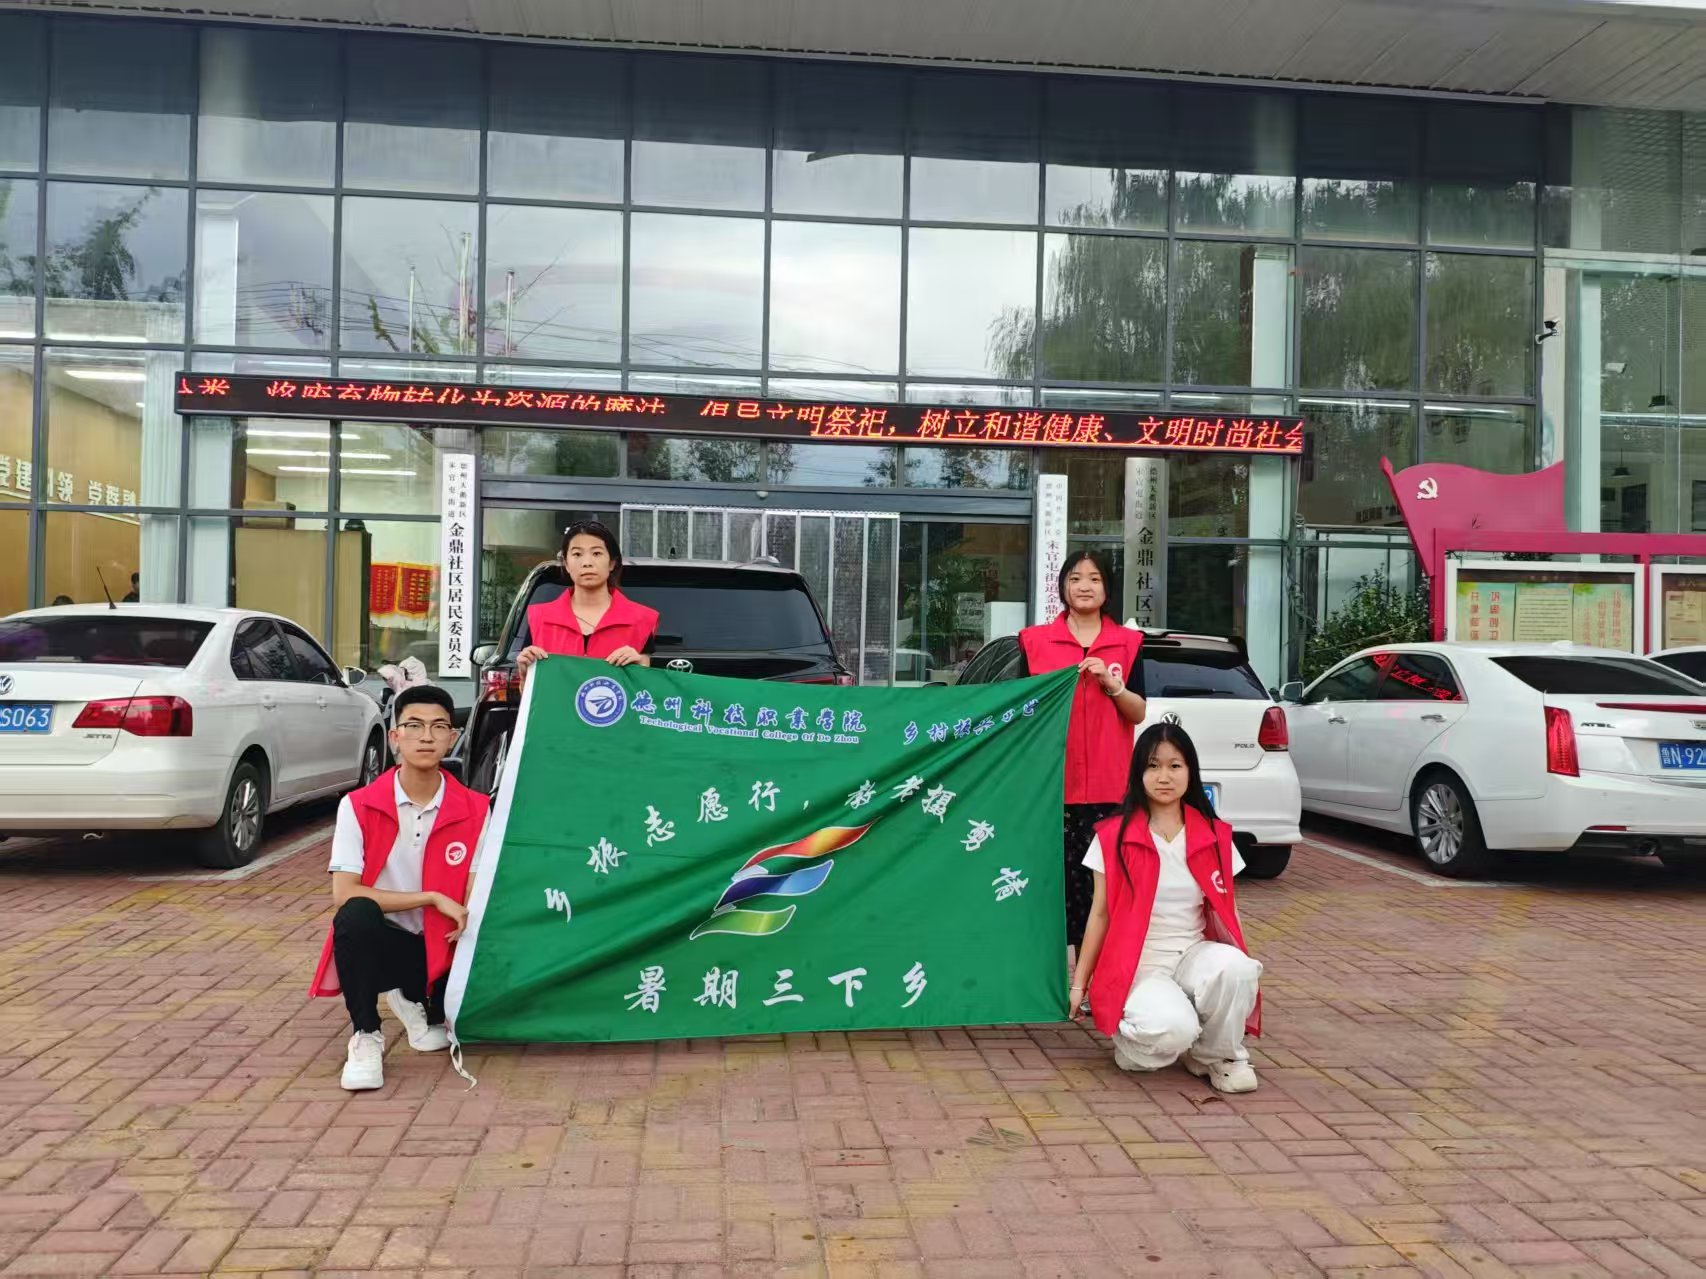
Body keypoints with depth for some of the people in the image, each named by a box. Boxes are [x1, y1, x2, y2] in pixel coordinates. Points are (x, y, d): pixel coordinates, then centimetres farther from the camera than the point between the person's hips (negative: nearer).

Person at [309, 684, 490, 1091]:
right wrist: (432, 898, -22)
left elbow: (474, 901, -7)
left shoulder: (474, 810, -6)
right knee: (356, 914, -34)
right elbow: (343, 895, -18)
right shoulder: (358, 807, -10)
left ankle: (420, 1005, 15)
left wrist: (466, 928, -29)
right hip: (380, 942, -3)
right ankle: (366, 1037, -13)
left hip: (440, 949, 3)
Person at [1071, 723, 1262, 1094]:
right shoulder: (1114, 837, -3)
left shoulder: (1214, 836, 5)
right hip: (1137, 963, -3)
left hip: (1195, 954, 3)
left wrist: (1244, 971, -7)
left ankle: (1218, 1056, -3)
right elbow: (1100, 914, 1)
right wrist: (1079, 984, 2)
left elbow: (1227, 911, 7)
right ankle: (1130, 1037, 4)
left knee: (1235, 966, -31)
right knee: (1172, 1028, -33)